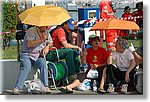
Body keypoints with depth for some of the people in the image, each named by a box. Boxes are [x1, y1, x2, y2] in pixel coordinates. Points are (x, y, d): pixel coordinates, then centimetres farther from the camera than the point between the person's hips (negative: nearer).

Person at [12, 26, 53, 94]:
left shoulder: (46, 33, 12)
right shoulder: (31, 31, -9)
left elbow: (50, 43, 25)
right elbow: (29, 44, -20)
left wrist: (47, 47, 3)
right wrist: (41, 40, -21)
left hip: (38, 56, 4)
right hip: (27, 54, -4)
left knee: (43, 62, -29)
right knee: (26, 66, -33)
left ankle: (45, 86, -26)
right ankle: (17, 88, -33)